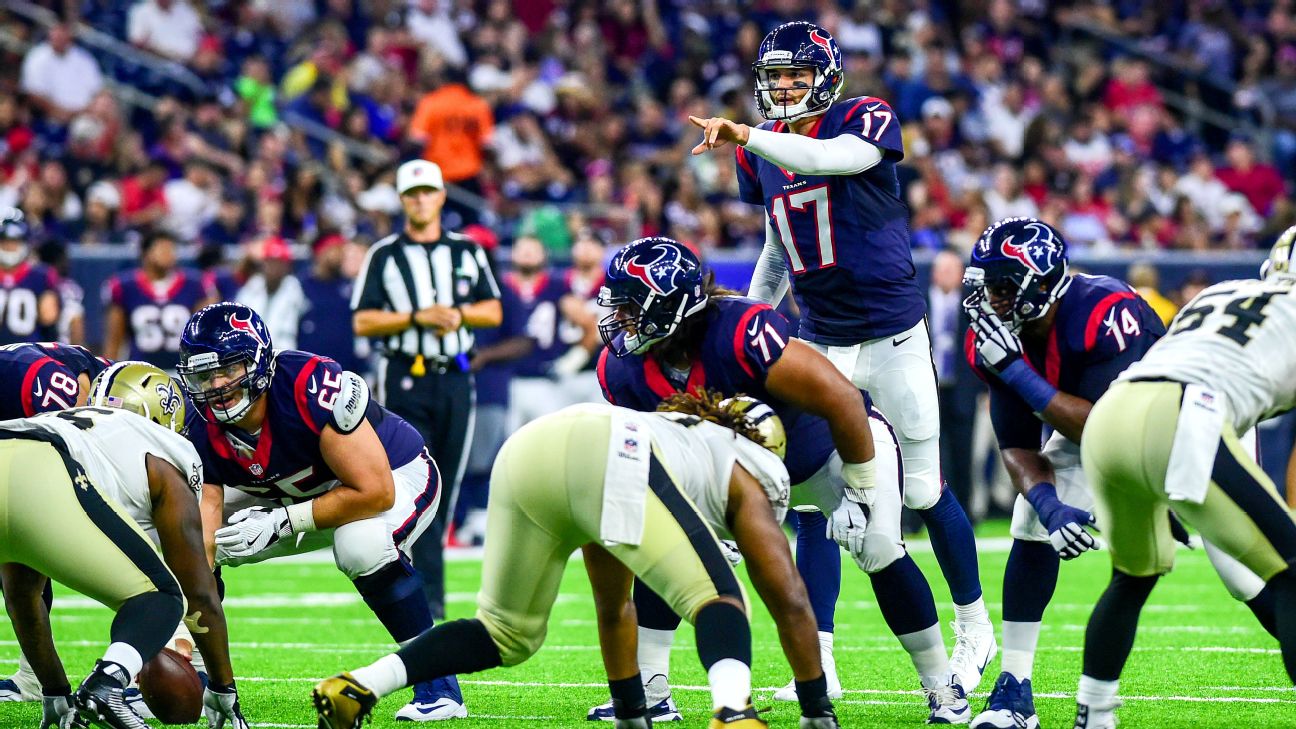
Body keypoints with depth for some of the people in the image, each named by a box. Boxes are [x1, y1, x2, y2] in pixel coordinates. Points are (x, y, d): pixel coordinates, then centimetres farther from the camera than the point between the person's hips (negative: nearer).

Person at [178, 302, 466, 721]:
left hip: (394, 476, -6)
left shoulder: (311, 387, -38)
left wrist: (281, 523, -33)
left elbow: (374, 492, -33)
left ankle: (438, 685, -24)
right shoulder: (203, 435, -21)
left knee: (361, 543, -39)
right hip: (300, 494, 6)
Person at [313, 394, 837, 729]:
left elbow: (612, 609, 53)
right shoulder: (750, 475, 31)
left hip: (524, 451, 6)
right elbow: (791, 603, 26)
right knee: (715, 598, 2)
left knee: (508, 634, 22)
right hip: (612, 459, -6)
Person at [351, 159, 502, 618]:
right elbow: (362, 322, -2)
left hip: (455, 378, 4)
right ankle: (429, 593, -14)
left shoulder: (467, 252, 13)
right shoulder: (384, 256, 4)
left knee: (446, 486, 3)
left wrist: (458, 312, -7)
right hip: (405, 378, -4)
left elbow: (493, 311, 13)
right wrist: (417, 317, -14)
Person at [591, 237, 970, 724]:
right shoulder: (623, 370, -21)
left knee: (877, 549, -21)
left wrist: (862, 490, -28)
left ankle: (942, 687, -4)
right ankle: (649, 692, -1)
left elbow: (842, 399, -38)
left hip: (829, 440, -6)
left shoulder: (738, 335, -42)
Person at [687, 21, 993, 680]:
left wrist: (745, 137, -45)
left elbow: (831, 159, -36)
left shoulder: (867, 120, -12)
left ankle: (974, 628, 24)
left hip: (892, 334, -5)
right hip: (819, 344, 5)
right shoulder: (761, 152, 5)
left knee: (922, 490, 4)